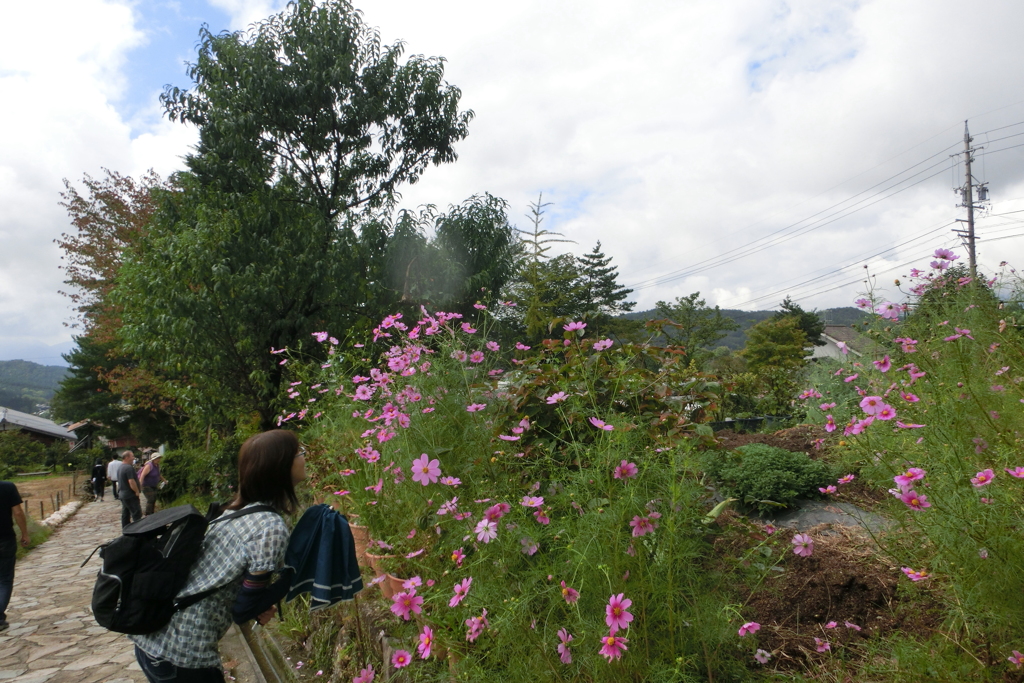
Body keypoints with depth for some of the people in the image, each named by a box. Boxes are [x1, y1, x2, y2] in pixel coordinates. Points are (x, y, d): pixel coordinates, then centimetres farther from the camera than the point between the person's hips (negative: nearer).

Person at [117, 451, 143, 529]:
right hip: (130, 495, -10)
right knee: (137, 514, -7)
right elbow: (131, 482, -24)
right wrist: (137, 491, -15)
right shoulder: (129, 468, -19)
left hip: (122, 494, 10)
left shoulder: (120, 468, 13)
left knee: (125, 515, 14)